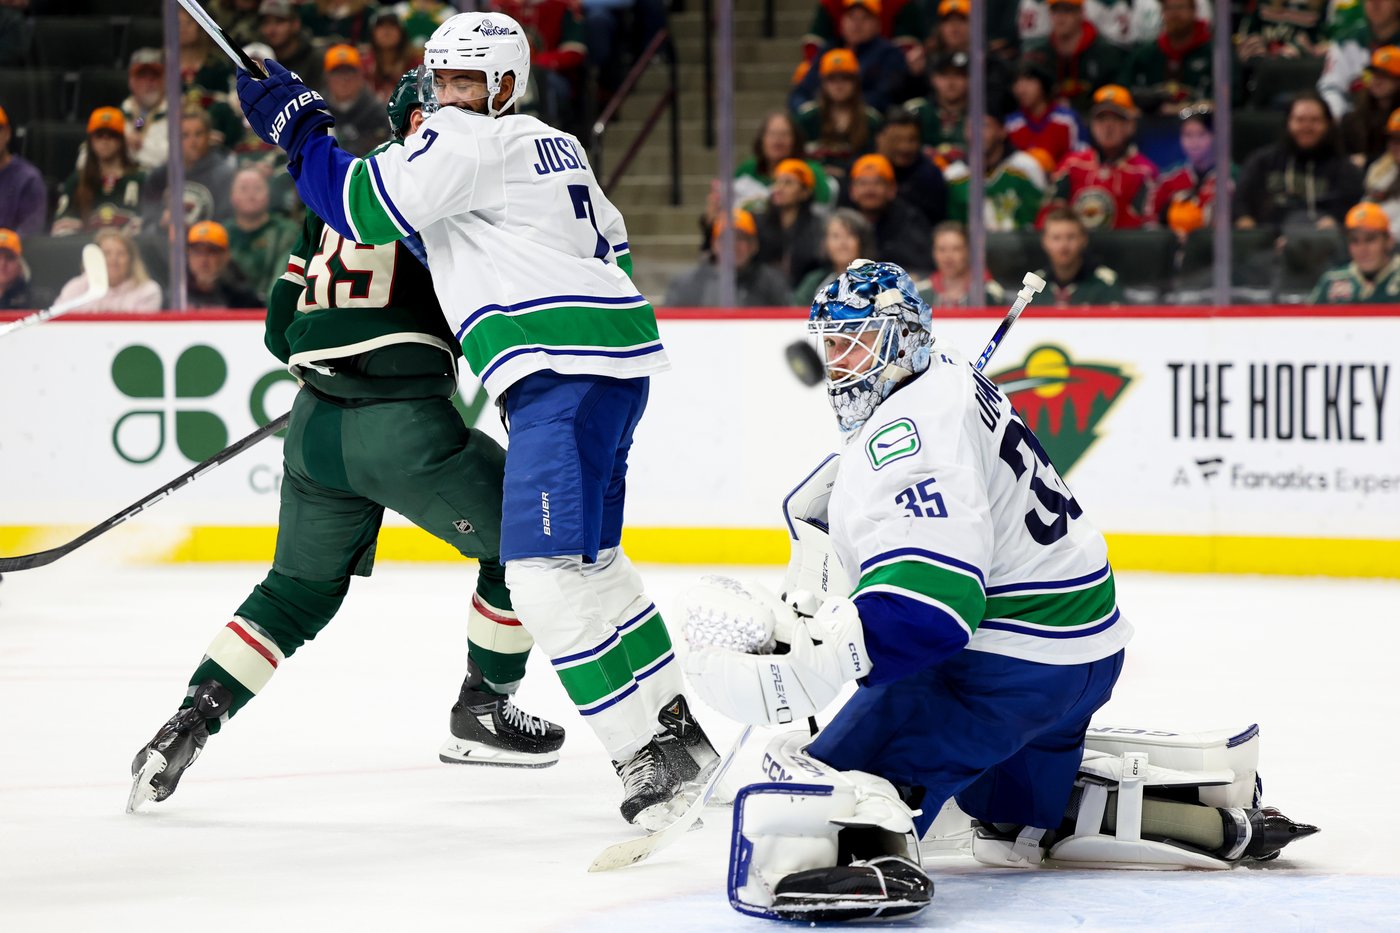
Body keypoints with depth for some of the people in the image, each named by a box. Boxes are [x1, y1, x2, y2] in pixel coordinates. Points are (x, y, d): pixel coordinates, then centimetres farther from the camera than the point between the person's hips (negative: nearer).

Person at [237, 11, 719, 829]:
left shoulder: (467, 141, -7)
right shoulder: (554, 147, 22)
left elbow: (361, 208, -11)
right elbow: (609, 240, 31)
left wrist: (297, 126, 1)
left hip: (565, 375, -10)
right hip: (616, 366, 10)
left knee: (547, 571, -15)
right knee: (591, 560, 21)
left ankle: (650, 758, -18)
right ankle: (676, 725, 27)